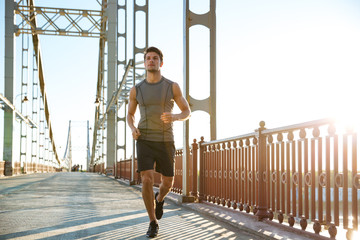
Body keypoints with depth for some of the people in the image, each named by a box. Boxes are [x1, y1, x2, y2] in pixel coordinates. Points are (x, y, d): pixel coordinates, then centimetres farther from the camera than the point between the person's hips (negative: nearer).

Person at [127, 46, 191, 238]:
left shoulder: (172, 86, 0)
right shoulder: (136, 90, 4)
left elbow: (187, 112, 5)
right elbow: (130, 115, 18)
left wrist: (174, 117, -20)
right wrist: (133, 129, -7)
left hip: (165, 142, 0)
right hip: (144, 141, 0)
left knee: (167, 183, 6)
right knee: (147, 181, -15)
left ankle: (159, 199, 45)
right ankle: (153, 224, 1)